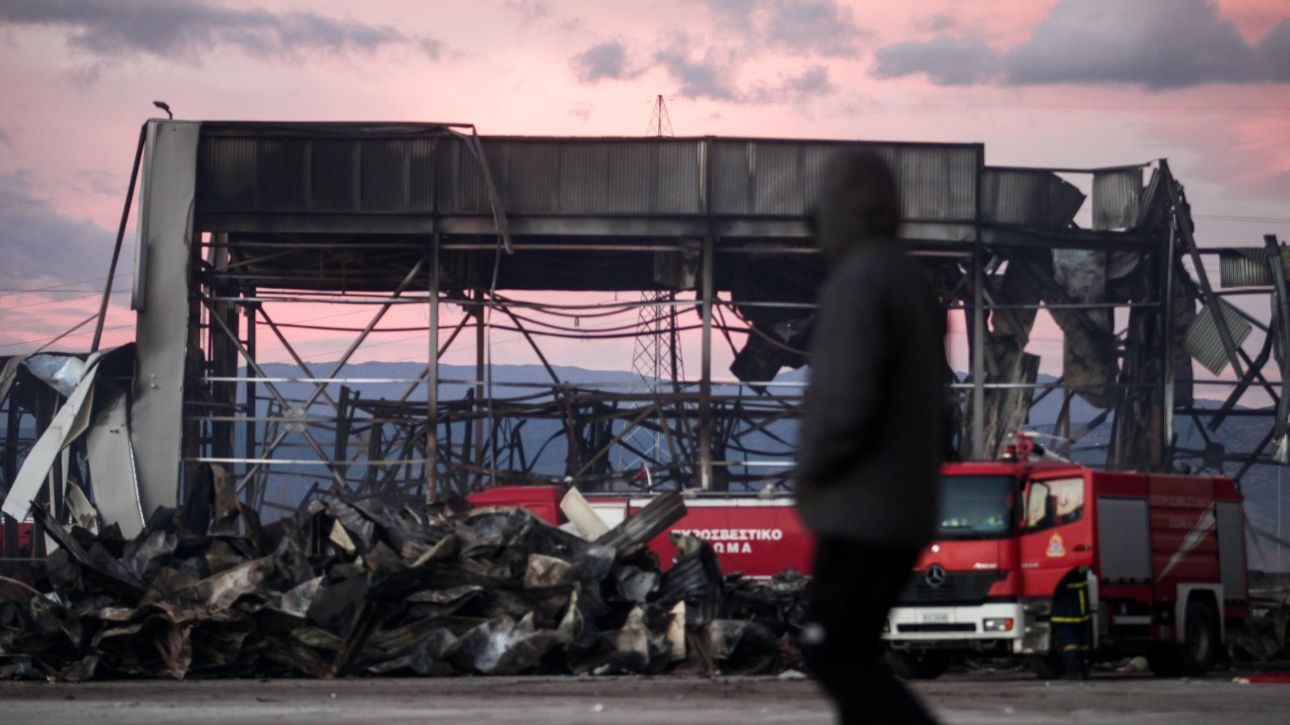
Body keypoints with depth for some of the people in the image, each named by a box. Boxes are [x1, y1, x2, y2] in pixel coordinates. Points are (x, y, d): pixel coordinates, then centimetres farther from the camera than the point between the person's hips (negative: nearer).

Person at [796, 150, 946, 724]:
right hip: (902, 507, 9)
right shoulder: (910, 280, 13)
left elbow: (849, 399, -25)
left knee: (836, 657, -5)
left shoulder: (856, 283, -16)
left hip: (863, 511, -9)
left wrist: (812, 469, -9)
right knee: (851, 653, 12)